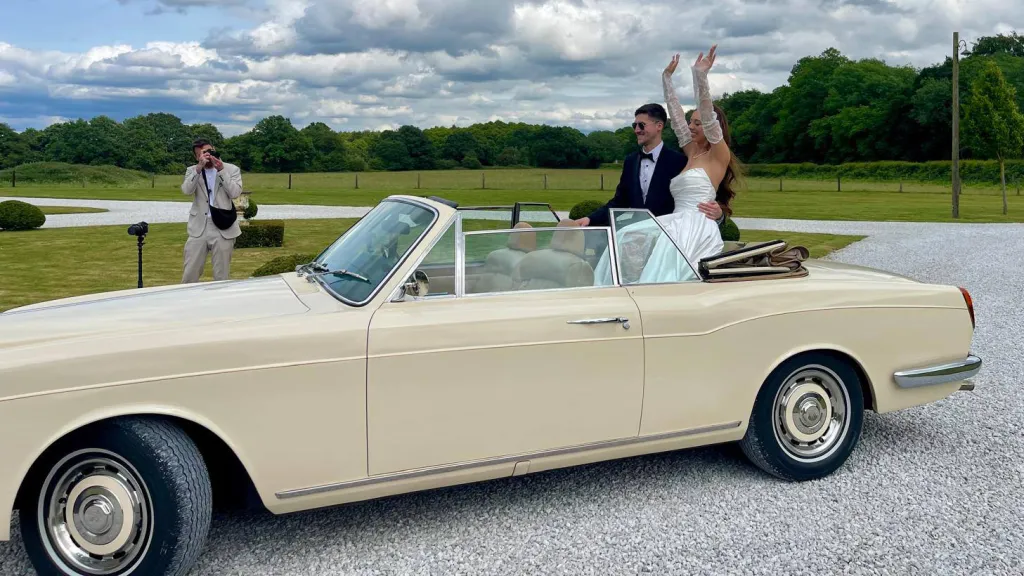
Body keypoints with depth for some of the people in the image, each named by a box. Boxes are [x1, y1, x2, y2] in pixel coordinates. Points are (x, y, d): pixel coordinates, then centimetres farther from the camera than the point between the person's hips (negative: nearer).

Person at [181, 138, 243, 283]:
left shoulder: (232, 169, 4)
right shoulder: (192, 171, 9)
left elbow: (235, 193, -10)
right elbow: (187, 190, -10)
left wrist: (221, 170, -14)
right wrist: (199, 167, -18)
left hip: (223, 229, -1)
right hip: (198, 228, 1)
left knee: (221, 276, 6)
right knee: (189, 275, 3)